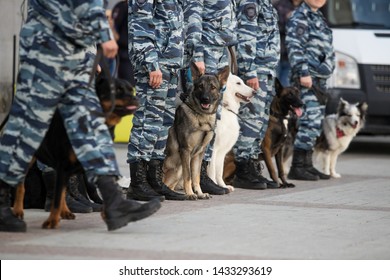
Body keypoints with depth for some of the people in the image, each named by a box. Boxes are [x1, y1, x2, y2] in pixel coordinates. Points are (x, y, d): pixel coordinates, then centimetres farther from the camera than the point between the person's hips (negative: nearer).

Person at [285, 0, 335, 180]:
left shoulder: (317, 17, 21)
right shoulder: (299, 17, -8)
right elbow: (294, 46, -16)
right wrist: (303, 72, -22)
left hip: (319, 78, 10)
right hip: (307, 78, -10)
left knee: (316, 123, 10)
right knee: (310, 120, -13)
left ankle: (307, 165, 16)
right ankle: (297, 167, -12)